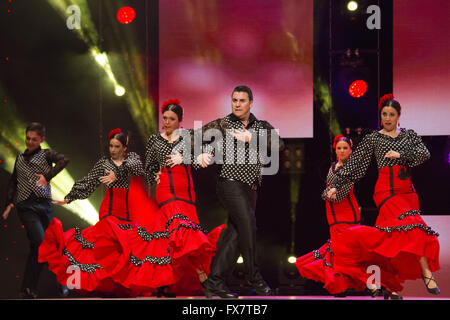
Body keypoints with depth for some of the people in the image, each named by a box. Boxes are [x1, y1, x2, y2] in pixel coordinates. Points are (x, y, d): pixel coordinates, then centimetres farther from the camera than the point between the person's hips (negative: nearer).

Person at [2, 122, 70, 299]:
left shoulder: (46, 154, 7)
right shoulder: (20, 158, 16)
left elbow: (64, 160, -14)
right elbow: (13, 182, 23)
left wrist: (47, 176, -21)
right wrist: (9, 203, 13)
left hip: (45, 204, 0)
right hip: (26, 206, 0)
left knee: (36, 248, 6)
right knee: (41, 244, -16)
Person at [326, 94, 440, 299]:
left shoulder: (409, 135, 16)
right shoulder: (373, 139, 8)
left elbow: (424, 154, 1)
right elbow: (353, 164, 5)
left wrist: (400, 155, -9)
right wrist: (336, 185, -2)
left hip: (407, 190, 4)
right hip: (387, 190, -3)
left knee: (392, 238, 0)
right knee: (410, 224, -23)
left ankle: (388, 285, 2)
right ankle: (426, 273, -25)